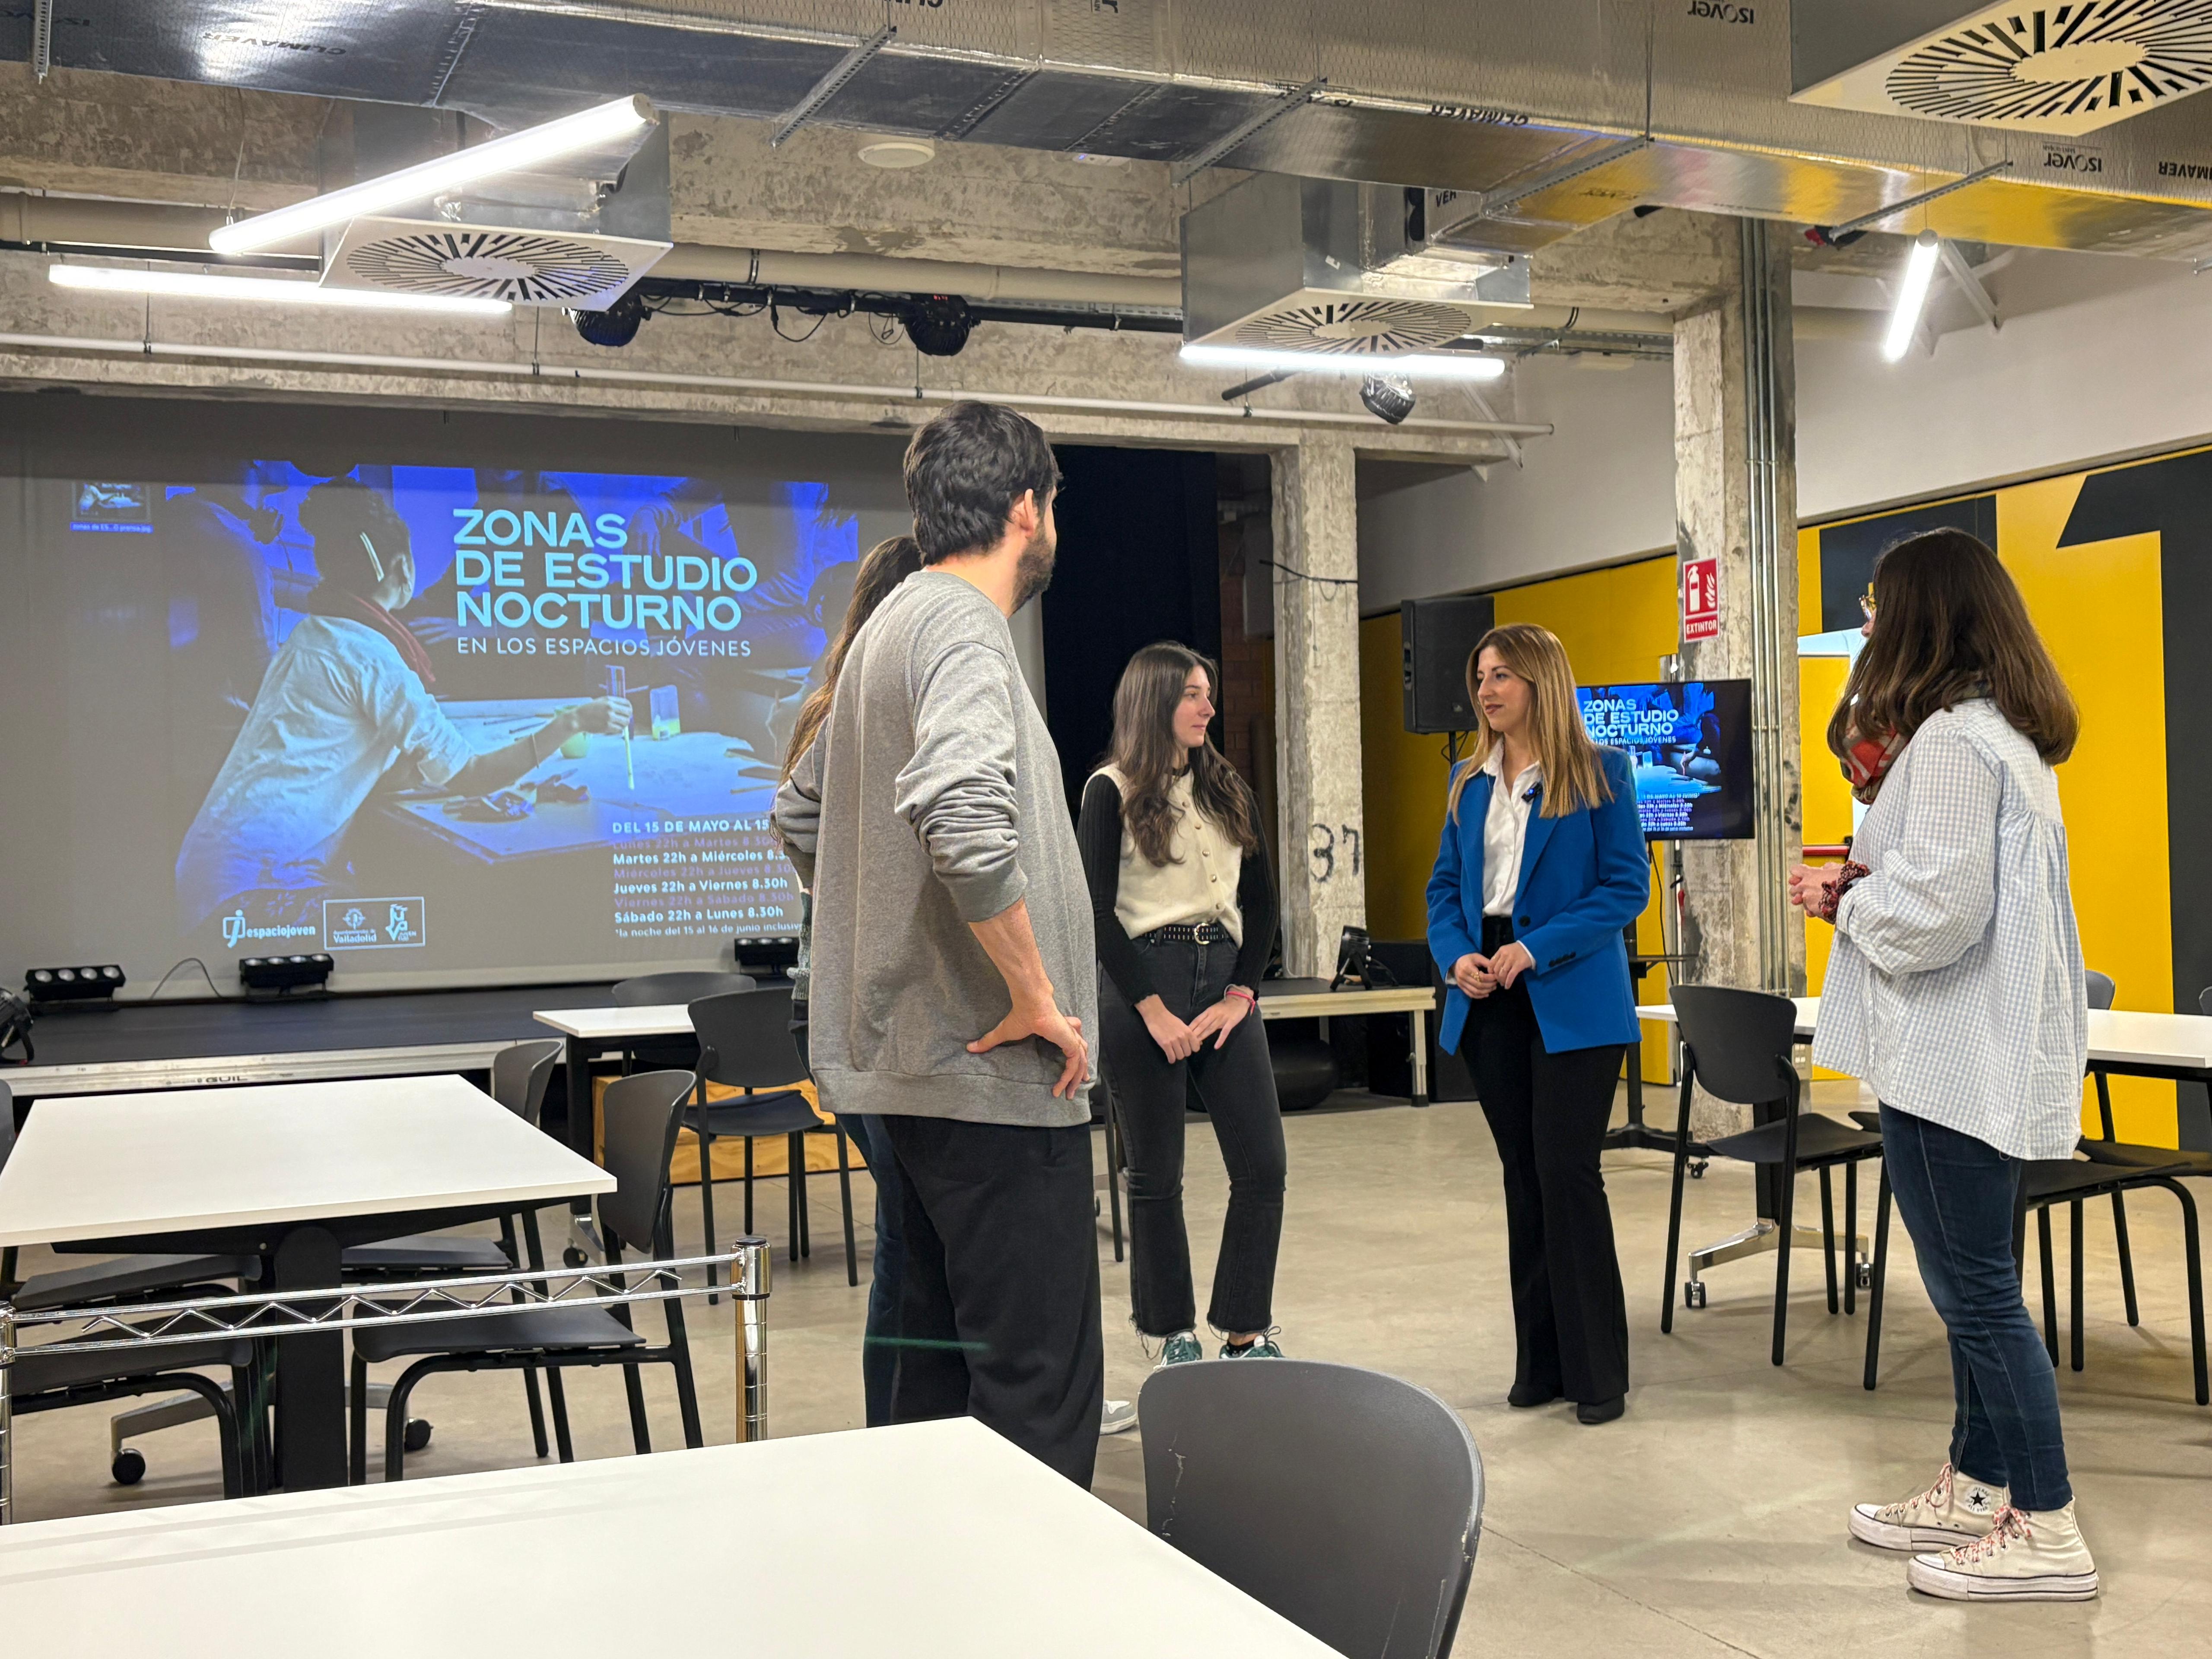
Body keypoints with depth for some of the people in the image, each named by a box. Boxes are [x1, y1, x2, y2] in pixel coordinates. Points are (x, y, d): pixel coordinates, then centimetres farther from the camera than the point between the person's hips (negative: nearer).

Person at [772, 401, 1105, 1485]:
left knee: (939, 1360, 18)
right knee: (1042, 1390, -5)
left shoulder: (891, 626, 17)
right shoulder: (962, 627, -14)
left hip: (910, 1063, 10)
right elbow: (964, 819, -32)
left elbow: (802, 821, 27)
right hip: (997, 1075, -10)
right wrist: (1038, 998, -21)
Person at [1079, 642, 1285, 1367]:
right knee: (1156, 1175, 4)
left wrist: (1241, 994, -2)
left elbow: (1261, 899, 11)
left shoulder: (1228, 789, 13)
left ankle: (1246, 1333, 12)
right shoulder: (1112, 791, -2)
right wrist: (1154, 1010, -12)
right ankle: (1175, 1334, 18)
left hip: (1224, 980, 5)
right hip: (1145, 983, -5)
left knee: (1263, 1164, 0)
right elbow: (1097, 912, -8)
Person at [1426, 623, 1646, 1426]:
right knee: (1523, 1178, 11)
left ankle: (1598, 1371, 6)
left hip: (1571, 1000, -5)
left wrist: (1537, 948, -18)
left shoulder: (1599, 772, -4)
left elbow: (1627, 885, -9)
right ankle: (1541, 1362, 20)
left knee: (1567, 1173, -7)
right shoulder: (1469, 781, 12)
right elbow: (1445, 886, 14)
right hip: (1490, 1000, 6)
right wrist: (1456, 957, -5)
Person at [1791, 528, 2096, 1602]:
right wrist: (1861, 885, 12)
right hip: (1981, 1056, 11)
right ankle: (1977, 1491, 29)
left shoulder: (1951, 739, -17)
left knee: (1977, 1291, -3)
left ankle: (2046, 1533, 5)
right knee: (1971, 1284, 17)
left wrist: (1843, 901, -6)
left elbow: (1935, 910, -23)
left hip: (1954, 1060, -11)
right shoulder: (2010, 734, 16)